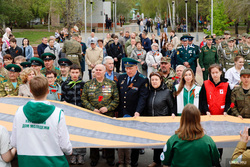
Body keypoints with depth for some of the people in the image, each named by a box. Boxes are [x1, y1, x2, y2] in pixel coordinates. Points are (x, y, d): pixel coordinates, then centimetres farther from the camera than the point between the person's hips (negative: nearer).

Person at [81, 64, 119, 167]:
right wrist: (92, 109, -9)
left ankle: (110, 158, 18)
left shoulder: (111, 84, 5)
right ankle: (94, 159, 20)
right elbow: (84, 99, 3)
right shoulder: (88, 84, 7)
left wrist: (108, 108, -12)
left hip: (108, 115, -1)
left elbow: (116, 99, 2)